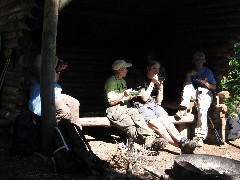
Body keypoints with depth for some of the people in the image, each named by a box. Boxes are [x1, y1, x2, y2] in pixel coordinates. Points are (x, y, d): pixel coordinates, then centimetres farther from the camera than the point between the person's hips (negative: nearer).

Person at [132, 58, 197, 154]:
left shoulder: (158, 81, 20)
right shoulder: (141, 81, 4)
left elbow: (158, 101, 15)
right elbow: (144, 98, -8)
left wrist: (161, 88, 0)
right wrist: (152, 83, -7)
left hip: (155, 106, 6)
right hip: (143, 107, -5)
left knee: (169, 124, -25)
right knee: (159, 127, -29)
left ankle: (183, 142, -42)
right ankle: (182, 146, -39)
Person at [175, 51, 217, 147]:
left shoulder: (208, 71, 16)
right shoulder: (191, 71, 19)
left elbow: (214, 87, 10)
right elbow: (185, 85, 5)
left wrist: (206, 83, -10)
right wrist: (189, 75, -13)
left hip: (205, 93, -2)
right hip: (193, 93, 2)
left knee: (202, 110, -31)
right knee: (188, 85, -30)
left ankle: (200, 137, -33)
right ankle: (183, 109, -37)